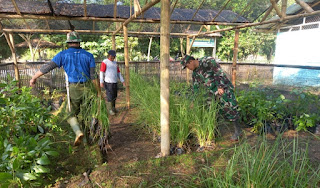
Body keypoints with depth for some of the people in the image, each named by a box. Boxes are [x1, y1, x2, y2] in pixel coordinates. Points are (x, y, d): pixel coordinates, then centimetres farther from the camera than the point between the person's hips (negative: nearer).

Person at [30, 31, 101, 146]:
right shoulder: (88, 55, 0)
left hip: (74, 89, -1)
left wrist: (34, 78, 17)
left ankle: (78, 132, -12)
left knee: (72, 114, 12)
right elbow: (94, 76, -3)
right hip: (88, 88, 1)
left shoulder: (63, 55, 0)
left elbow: (48, 67, 3)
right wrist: (99, 92, 3)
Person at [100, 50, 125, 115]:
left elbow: (118, 73, 18)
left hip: (115, 82, 6)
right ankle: (110, 110, 5)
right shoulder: (104, 62, -5)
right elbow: (101, 72, -10)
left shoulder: (115, 63, 15)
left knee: (114, 97, 10)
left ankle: (113, 108, 24)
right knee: (110, 97, -5)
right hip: (108, 83, -6)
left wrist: (122, 81, 12)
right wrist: (101, 82, -19)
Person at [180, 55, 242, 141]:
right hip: (212, 92, 7)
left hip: (223, 88, -7)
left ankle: (237, 130, 6)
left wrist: (220, 87, -26)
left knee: (229, 109, -9)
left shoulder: (207, 60, -13)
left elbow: (219, 72, -20)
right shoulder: (195, 73, 8)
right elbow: (196, 88, 14)